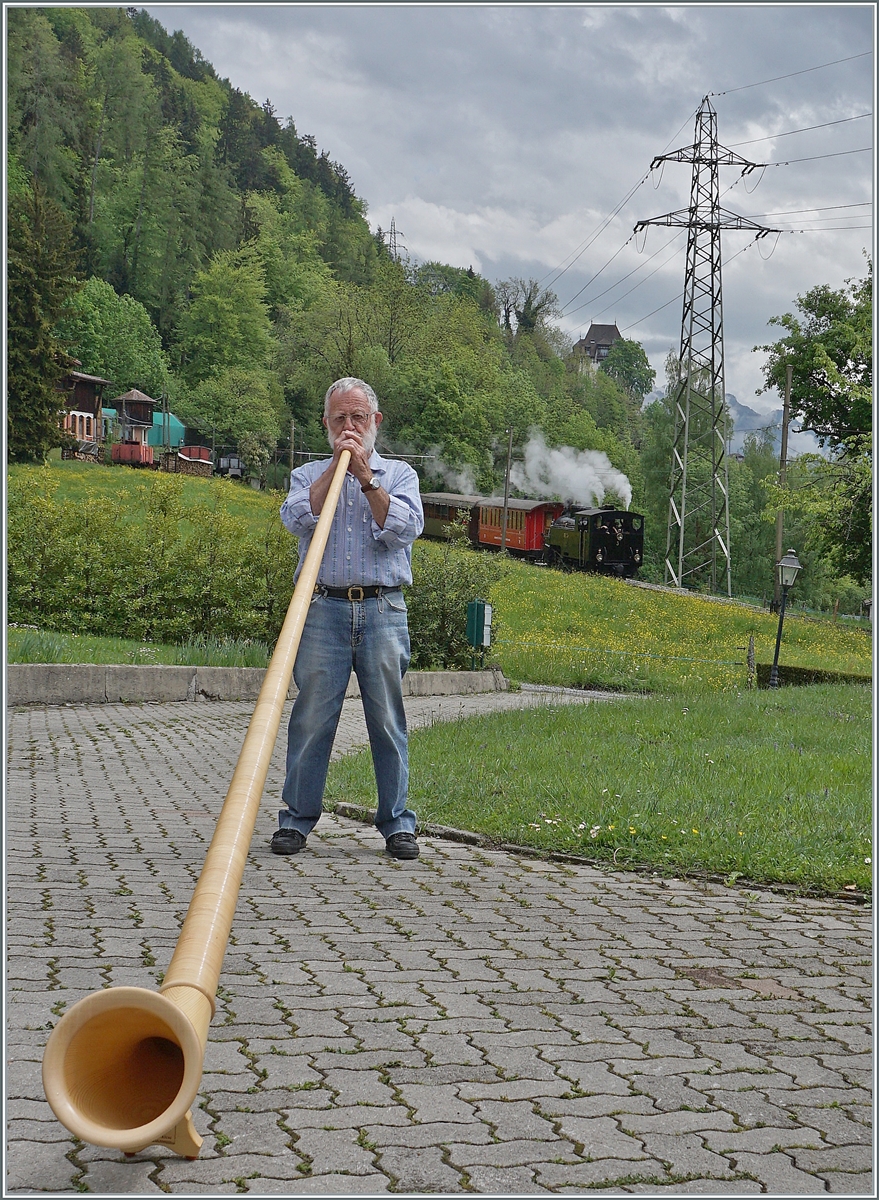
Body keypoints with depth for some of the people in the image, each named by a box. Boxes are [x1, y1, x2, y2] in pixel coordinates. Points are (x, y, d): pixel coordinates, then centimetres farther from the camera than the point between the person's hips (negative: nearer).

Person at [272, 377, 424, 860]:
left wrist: (365, 476, -5)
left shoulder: (399, 474, 15)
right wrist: (336, 467, -4)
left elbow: (404, 530, -4)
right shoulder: (308, 475, 16)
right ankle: (297, 818, 6)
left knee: (388, 720, 0)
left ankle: (397, 822, 7)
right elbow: (298, 519, -6)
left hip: (383, 611, 0)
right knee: (311, 717, -2)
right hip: (323, 609, 0)